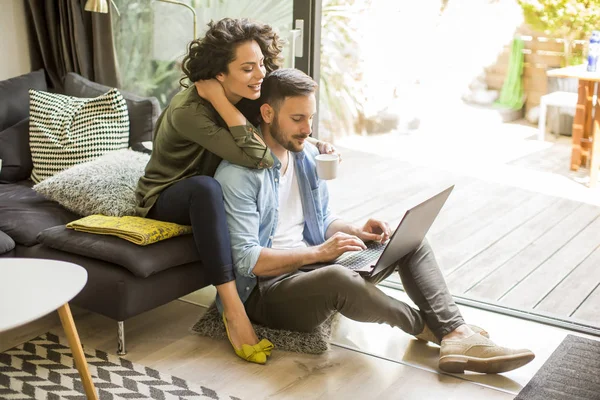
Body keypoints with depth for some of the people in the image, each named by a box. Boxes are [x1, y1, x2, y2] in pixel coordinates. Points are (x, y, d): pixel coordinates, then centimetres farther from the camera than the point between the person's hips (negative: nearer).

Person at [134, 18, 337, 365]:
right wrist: (219, 99, -37)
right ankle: (233, 308, -36)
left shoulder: (246, 98, -9)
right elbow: (259, 157, -41)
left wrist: (316, 145, -14)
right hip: (166, 200, -7)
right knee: (207, 187, -39)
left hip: (206, 196, 7)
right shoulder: (189, 111, -31)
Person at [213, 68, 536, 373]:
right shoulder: (239, 174, -17)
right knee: (340, 280, -39)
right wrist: (318, 252, -24)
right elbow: (246, 259, -21)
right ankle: (423, 326, -9)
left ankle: (456, 335, -19)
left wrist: (354, 232, -4)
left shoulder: (306, 154, 8)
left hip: (313, 265, 8)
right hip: (266, 287, -8)